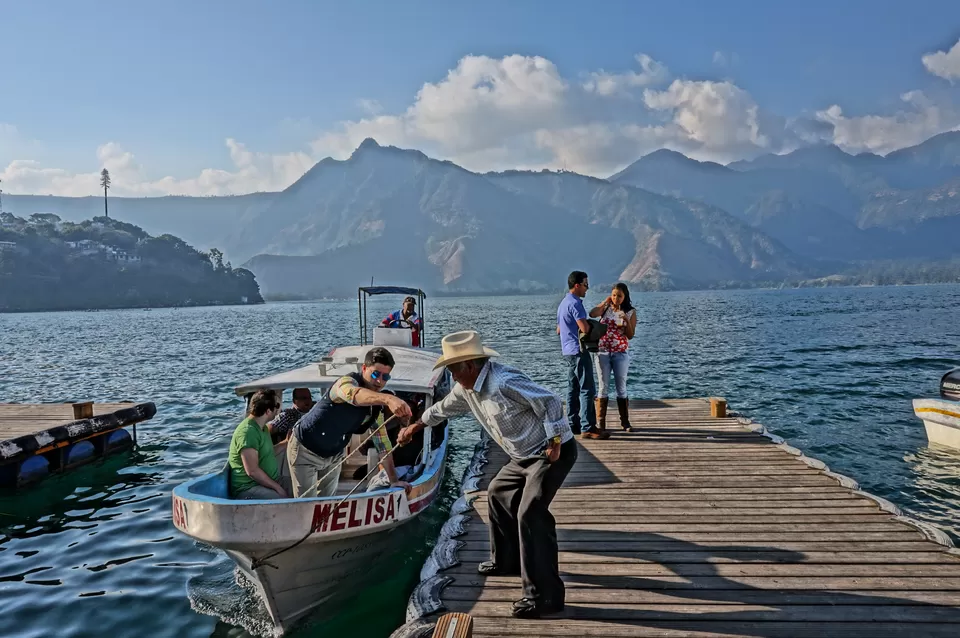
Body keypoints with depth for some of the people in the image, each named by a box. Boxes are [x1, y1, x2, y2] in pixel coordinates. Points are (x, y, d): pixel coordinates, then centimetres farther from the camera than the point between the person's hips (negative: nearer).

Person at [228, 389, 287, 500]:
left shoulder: (262, 427, 16)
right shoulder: (247, 431, -17)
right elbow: (252, 471, -20)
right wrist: (277, 487, -15)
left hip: (266, 484, 10)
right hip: (247, 489, -10)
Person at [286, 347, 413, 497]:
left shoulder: (376, 403, -6)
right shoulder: (347, 382, -28)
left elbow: (382, 442, -1)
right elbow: (354, 395, -54)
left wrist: (394, 480, -7)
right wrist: (388, 398, -73)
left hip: (334, 455, 7)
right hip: (305, 450, -7)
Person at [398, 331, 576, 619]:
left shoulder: (503, 382, -29)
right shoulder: (467, 388, 2)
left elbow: (550, 402, -26)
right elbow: (443, 408, 21)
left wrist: (554, 443, -23)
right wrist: (414, 427, 32)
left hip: (553, 451, -10)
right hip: (524, 455, 10)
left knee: (530, 513, -19)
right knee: (498, 493, 22)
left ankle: (545, 595, -13)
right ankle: (506, 560, 38)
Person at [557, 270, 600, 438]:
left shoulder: (564, 303, 17)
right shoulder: (575, 303, -15)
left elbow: (559, 330, 25)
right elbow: (585, 328, -23)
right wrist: (593, 326, -3)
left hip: (568, 351, 10)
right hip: (578, 350, -10)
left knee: (573, 388, 11)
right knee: (587, 389, -9)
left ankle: (573, 424, 15)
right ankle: (588, 427, -10)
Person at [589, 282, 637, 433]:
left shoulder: (631, 312, 0)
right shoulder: (606, 308, 2)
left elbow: (630, 336, -4)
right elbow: (592, 314, -19)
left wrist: (627, 321, -20)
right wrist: (605, 302, -10)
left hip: (621, 354, 0)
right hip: (603, 352, 1)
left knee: (621, 387, 7)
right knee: (603, 387, 4)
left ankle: (625, 421, 15)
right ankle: (600, 422, 8)